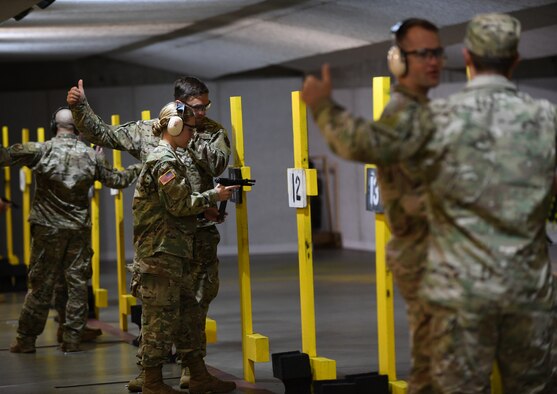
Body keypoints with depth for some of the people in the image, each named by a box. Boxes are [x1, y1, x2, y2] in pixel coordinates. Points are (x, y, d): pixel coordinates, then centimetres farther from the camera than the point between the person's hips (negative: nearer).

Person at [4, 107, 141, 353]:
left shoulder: (41, 150, -8)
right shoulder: (91, 155, 2)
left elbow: (8, 155, -14)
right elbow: (117, 180, 12)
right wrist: (139, 168, 29)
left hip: (48, 228, -2)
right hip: (80, 229, 2)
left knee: (41, 284, 3)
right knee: (77, 283, 7)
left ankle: (26, 339, 6)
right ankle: (72, 338, 6)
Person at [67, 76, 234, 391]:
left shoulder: (213, 132, 7)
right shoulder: (146, 131, 6)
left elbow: (218, 164, -10)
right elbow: (101, 134, 10)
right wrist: (80, 106, -2)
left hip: (200, 231, 1)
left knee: (196, 300, 6)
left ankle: (191, 367, 17)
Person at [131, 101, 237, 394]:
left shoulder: (168, 158, 18)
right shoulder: (165, 161, -14)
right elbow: (179, 205, -17)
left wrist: (204, 209, 10)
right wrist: (213, 196, -7)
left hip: (173, 253, 11)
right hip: (161, 253, -11)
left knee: (187, 313, 12)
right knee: (161, 318, -6)